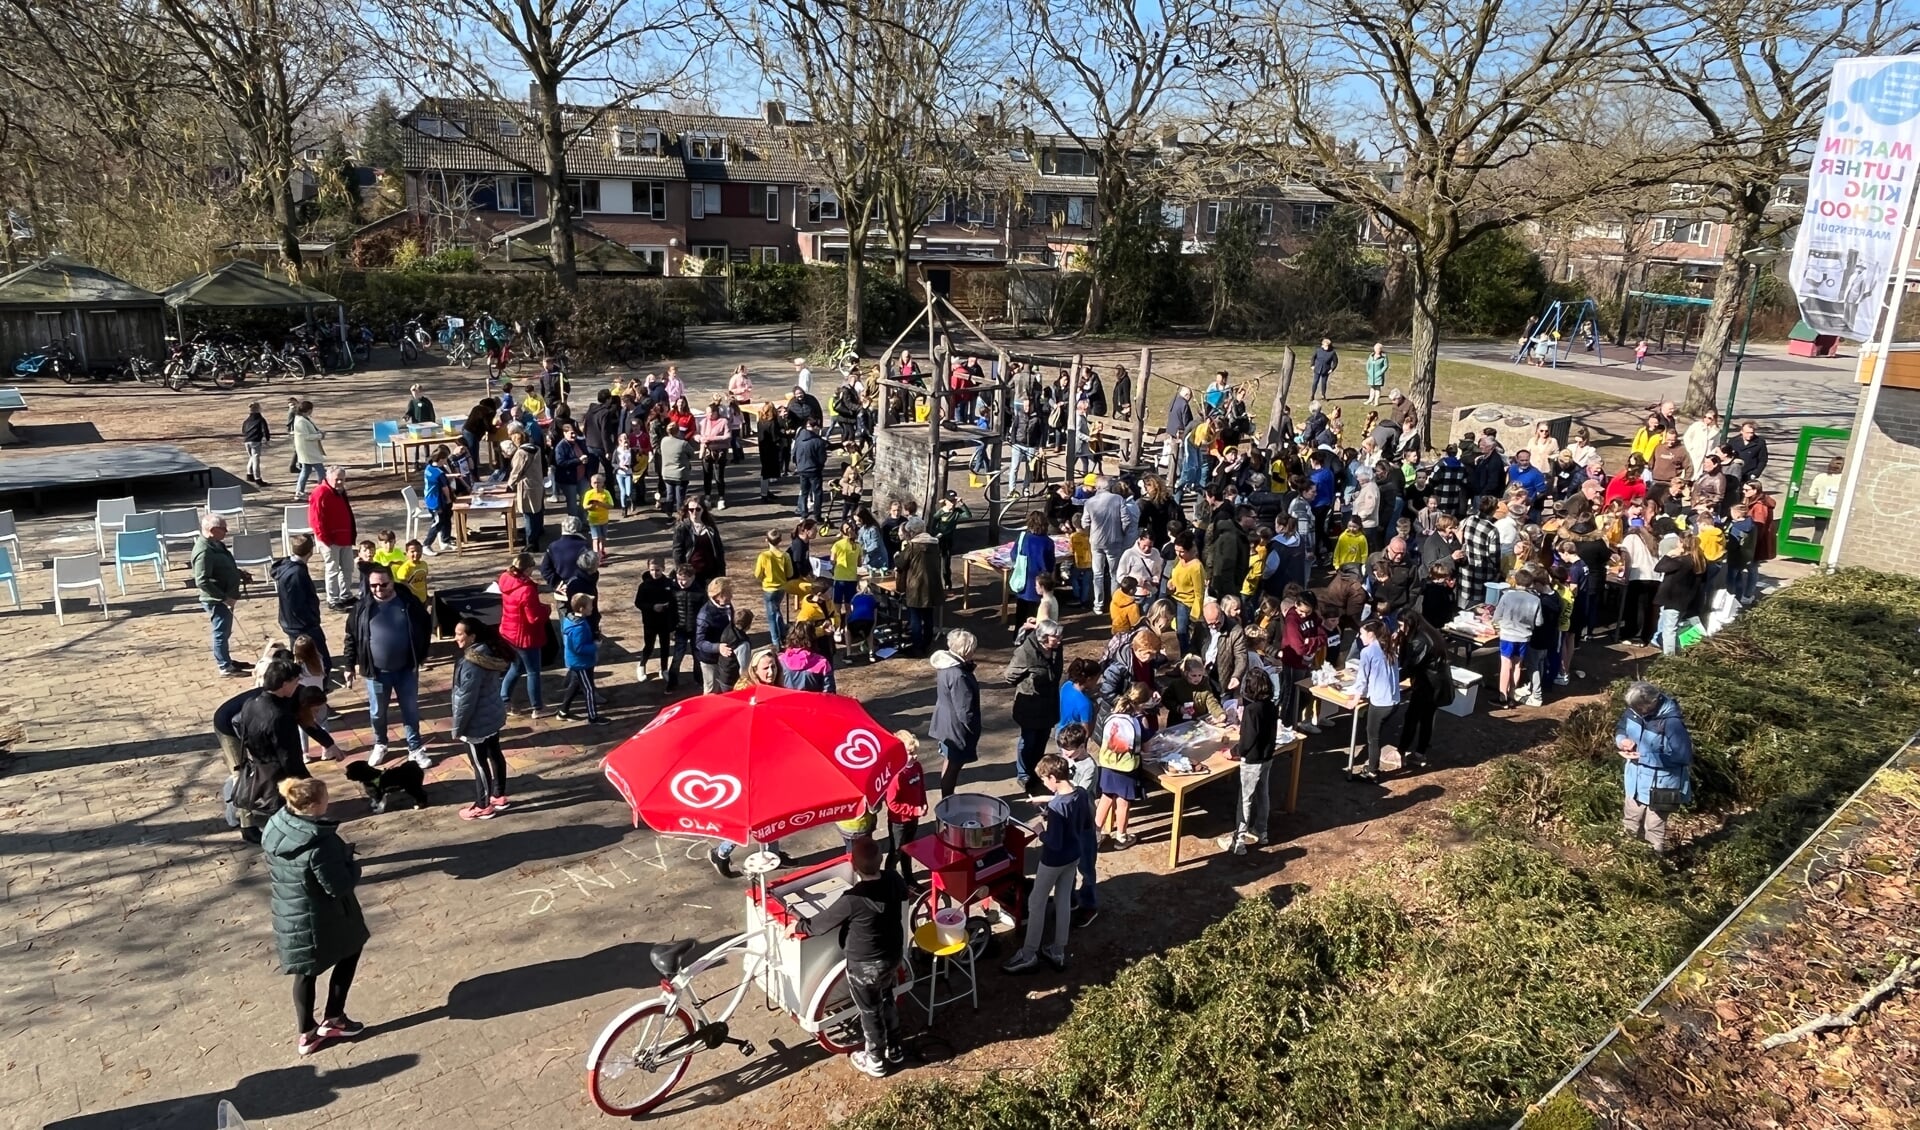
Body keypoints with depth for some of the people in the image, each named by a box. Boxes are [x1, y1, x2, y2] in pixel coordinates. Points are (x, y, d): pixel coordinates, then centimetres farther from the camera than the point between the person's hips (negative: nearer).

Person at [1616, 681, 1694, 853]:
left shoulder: (1671, 722, -30)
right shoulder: (1634, 711, -10)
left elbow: (1682, 757, -27)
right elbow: (1620, 728, 10)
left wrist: (1643, 757, -27)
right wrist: (1622, 740, -14)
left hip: (1659, 786, -7)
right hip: (1636, 781, 7)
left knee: (1654, 829, 14)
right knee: (1629, 826, 27)